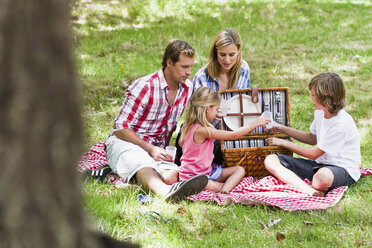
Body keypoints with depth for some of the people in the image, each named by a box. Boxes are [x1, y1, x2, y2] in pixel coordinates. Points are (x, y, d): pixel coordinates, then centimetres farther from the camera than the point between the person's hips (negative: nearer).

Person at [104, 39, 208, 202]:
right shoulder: (145, 87, -14)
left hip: (157, 149, 8)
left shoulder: (187, 88, 5)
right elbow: (120, 128, -13)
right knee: (142, 164, -46)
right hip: (124, 143, -8)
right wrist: (150, 149, -21)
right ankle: (167, 193, -75)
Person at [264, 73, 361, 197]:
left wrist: (283, 143, -3)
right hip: (320, 165, 10)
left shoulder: (342, 123, -20)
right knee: (270, 160, -13)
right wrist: (281, 128, 21)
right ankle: (312, 192, -32)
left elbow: (313, 154, -13)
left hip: (343, 169, -10)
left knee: (322, 176, -49)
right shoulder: (320, 112, 6)